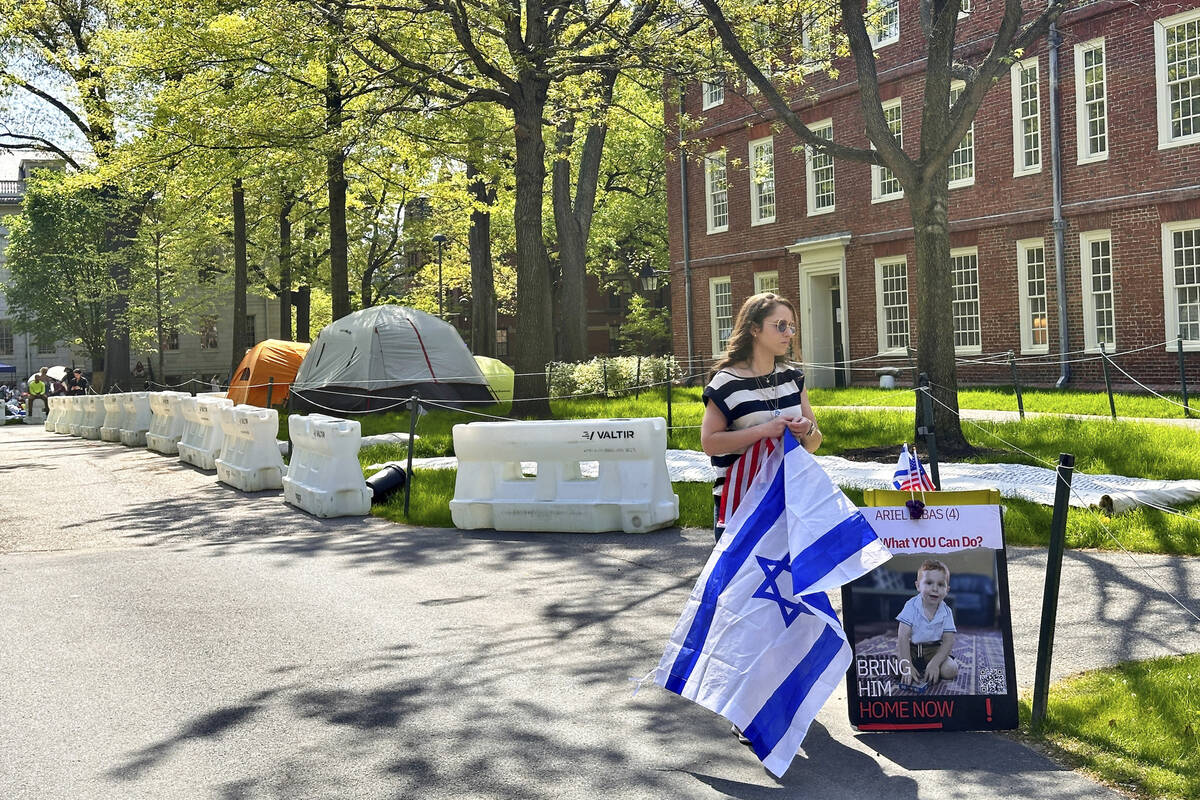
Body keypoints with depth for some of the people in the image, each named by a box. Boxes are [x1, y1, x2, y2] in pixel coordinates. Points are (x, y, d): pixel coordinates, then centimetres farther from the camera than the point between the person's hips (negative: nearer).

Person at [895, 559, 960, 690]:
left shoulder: (946, 612, -10)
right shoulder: (911, 606, -17)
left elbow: (948, 641, -11)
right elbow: (903, 637, -21)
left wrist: (934, 663, -26)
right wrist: (907, 666, -29)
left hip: (933, 649, 1)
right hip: (911, 648, -1)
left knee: (950, 670, -23)